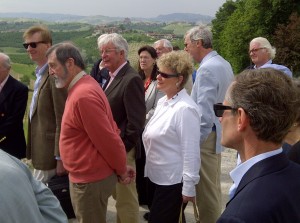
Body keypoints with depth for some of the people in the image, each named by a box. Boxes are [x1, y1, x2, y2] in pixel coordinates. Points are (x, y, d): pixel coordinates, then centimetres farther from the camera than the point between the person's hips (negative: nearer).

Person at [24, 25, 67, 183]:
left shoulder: (55, 75, -19)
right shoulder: (40, 75, 12)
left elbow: (62, 119, -21)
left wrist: (60, 158, -20)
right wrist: (33, 154, 15)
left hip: (50, 154, -9)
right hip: (40, 151, 9)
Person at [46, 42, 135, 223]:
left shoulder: (83, 95, -25)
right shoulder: (83, 87, 6)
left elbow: (108, 139, -23)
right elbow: (110, 130, 9)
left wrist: (121, 170, -8)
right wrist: (120, 167, 8)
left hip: (90, 180, -9)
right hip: (88, 175, 9)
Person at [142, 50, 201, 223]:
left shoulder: (185, 109, -23)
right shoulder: (163, 102, 6)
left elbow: (190, 152, -22)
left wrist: (188, 188, -19)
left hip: (173, 181, -9)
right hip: (157, 177, 9)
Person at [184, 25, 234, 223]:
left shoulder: (207, 68, -19)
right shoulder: (224, 63, 10)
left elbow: (204, 112, -24)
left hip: (207, 135, -10)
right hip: (218, 131, 10)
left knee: (206, 190, 2)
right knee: (213, 187, 21)